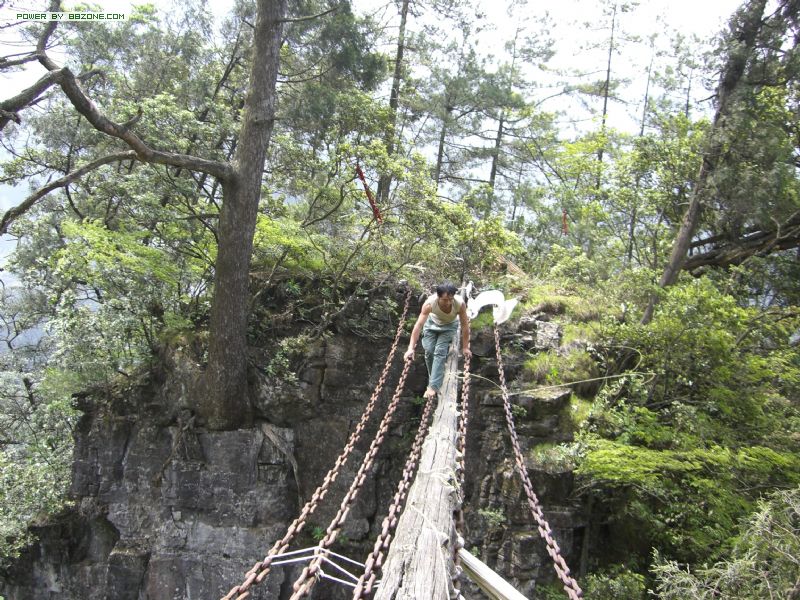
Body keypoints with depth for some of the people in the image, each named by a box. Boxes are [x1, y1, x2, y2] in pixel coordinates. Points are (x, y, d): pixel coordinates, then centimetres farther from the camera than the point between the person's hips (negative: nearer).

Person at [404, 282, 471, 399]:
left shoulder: (460, 304, -37)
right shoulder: (430, 303, -38)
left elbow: (465, 325, -23)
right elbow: (418, 325, -36)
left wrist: (465, 347, -16)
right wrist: (411, 348, -40)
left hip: (449, 325, -1)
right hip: (432, 323, 1)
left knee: (440, 352, -18)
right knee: (429, 351, -10)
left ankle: (433, 386, -18)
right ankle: (433, 379, 13)